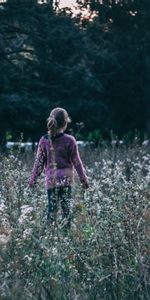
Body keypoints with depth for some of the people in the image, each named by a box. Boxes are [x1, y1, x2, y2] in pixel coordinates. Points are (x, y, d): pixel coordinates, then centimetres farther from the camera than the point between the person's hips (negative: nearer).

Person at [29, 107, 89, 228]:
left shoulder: (44, 140, 0)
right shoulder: (69, 140, -5)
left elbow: (39, 162, 5)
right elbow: (77, 162, 0)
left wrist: (33, 179, 15)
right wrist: (84, 179, 9)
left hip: (51, 179, 1)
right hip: (66, 179, -1)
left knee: (52, 207, 3)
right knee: (66, 206, 4)